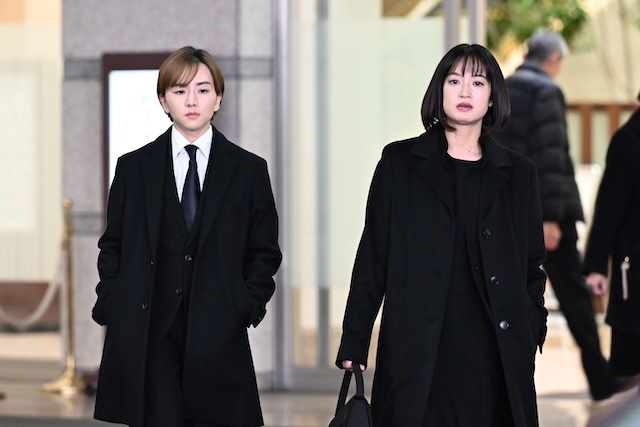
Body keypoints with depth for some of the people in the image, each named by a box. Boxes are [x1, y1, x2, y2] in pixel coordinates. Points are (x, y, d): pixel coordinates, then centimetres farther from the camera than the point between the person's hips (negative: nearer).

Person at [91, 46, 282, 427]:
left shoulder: (249, 170, 8)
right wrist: (111, 307, 2)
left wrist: (249, 307, -1)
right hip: (146, 335, 0)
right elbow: (112, 247, 13)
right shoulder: (133, 168, 10)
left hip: (218, 335, 0)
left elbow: (264, 250, 11)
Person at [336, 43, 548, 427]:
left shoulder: (517, 173, 10)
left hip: (495, 352, 2)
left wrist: (532, 337, 4)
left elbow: (532, 265, 14)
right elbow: (372, 258, 4)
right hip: (418, 350, -1)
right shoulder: (400, 162, 5)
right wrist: (354, 343, -1)